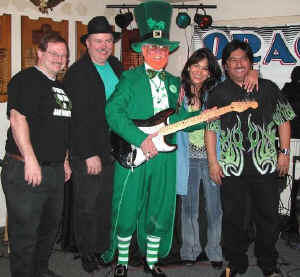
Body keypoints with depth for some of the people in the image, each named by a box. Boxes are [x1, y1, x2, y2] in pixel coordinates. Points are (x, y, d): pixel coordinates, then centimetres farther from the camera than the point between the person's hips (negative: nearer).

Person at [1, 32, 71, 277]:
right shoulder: (25, 80, -9)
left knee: (50, 227, 19)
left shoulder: (61, 88, 18)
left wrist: (65, 160, 21)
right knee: (25, 232, 0)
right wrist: (30, 160, -23)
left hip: (55, 171, 9)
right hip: (26, 170, -9)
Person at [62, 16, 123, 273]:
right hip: (88, 152, -6)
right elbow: (79, 118, -15)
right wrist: (90, 154, -18)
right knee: (87, 207, 7)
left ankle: (103, 248, 30)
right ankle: (87, 253, 23)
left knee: (107, 204, 15)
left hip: (115, 149, 6)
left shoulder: (116, 65, 9)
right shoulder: (77, 73, -11)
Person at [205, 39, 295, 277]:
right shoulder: (218, 93, 5)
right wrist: (212, 161, -2)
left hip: (265, 165, 1)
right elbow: (210, 128, 4)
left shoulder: (268, 88, 6)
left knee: (268, 217, 8)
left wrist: (284, 152, 4)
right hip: (232, 167, 0)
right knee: (233, 218, 7)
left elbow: (284, 120, 10)